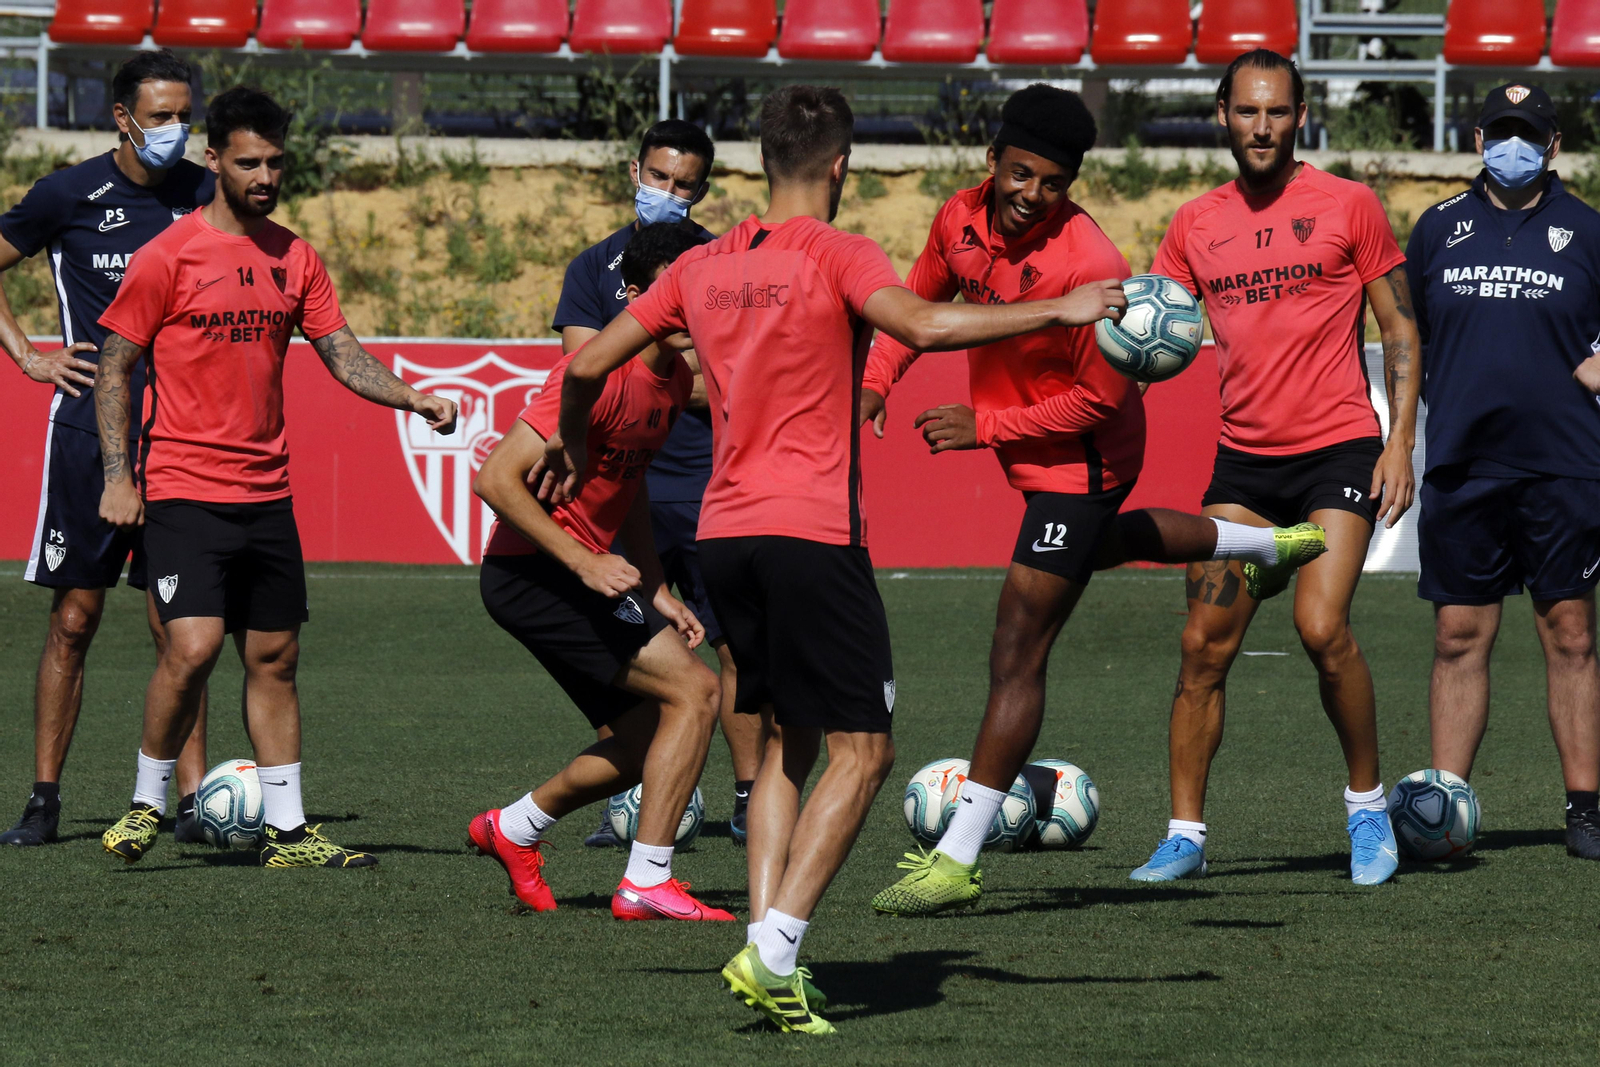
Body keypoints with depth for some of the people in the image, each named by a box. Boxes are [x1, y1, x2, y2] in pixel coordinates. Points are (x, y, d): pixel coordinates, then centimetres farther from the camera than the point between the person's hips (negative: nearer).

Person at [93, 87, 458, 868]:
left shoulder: (293, 258, 9)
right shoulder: (169, 256, -6)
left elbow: (342, 355, 10)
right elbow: (115, 365, -3)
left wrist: (414, 399, -8)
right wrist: (118, 475, -10)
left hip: (265, 493, 6)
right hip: (183, 490, -6)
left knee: (274, 657, 7)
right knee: (193, 646, -18)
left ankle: (287, 831, 13)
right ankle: (146, 804, -1)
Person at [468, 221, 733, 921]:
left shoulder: (676, 379, 9)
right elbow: (497, 479, -23)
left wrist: (657, 593, 15)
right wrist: (585, 562, -26)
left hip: (584, 571, 10)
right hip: (532, 571, -10)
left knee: (647, 738, 13)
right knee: (694, 688, -15)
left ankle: (513, 829, 31)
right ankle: (647, 884, -12)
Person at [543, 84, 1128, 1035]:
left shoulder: (705, 267, 11)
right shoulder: (838, 258, -7)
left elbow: (590, 362, 16)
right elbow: (920, 325, -25)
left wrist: (573, 443, 35)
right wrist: (1054, 311, -21)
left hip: (725, 532, 7)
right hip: (813, 531, -7)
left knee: (789, 741, 18)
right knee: (862, 750, -3)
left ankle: (766, 950, 5)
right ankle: (776, 949, -16)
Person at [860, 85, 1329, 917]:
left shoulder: (1089, 267, -32)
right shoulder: (961, 220, -10)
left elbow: (1098, 400, -26)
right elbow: (918, 302, 10)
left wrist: (982, 427, -27)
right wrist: (876, 380, -7)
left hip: (1076, 462, -9)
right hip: (1042, 457, 9)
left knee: (1016, 656, -12)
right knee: (1099, 544, 40)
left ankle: (957, 860, -12)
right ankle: (1267, 545, 65)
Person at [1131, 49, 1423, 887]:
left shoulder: (1346, 206, 0)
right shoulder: (1196, 226, 10)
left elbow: (1401, 331, 3)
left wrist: (1400, 441, -6)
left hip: (1337, 449, -4)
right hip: (1244, 457, 4)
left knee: (1322, 628, -18)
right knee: (1204, 644, -2)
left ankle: (1368, 807, 0)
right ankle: (1185, 834, 6)